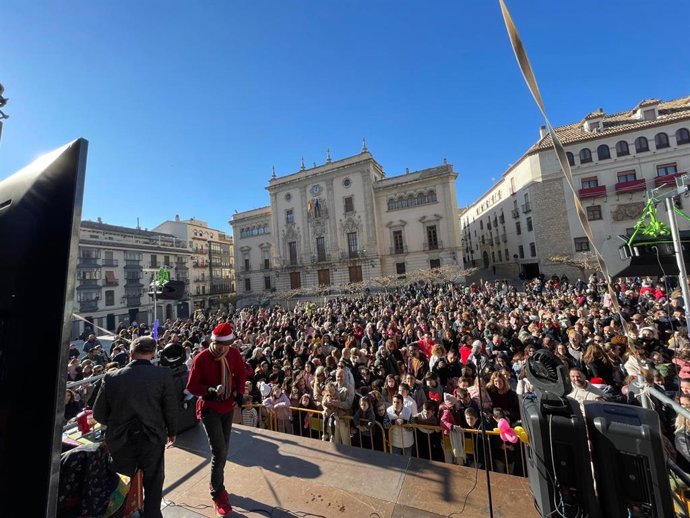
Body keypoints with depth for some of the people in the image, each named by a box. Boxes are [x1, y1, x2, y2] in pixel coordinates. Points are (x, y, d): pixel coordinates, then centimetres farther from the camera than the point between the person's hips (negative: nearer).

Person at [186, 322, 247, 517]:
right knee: (219, 452, -7)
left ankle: (215, 485, 44)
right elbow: (191, 386, -14)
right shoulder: (201, 359, -22)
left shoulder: (234, 354, -10)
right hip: (209, 408, -4)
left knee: (223, 451, 18)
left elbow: (241, 373, 5)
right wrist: (209, 391, -30)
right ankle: (218, 494, 19)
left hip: (228, 407, 5)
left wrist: (239, 392, -7)